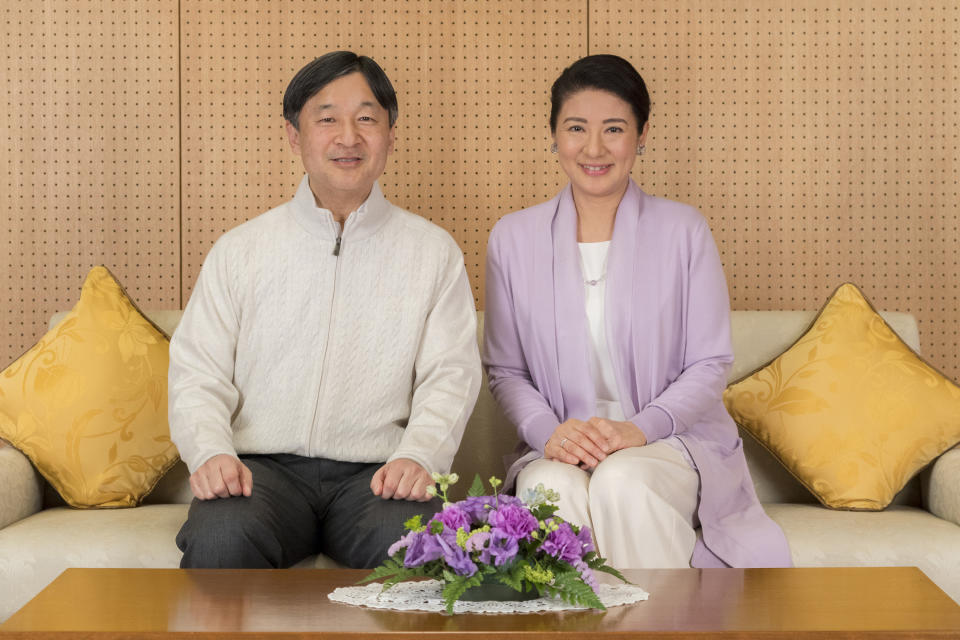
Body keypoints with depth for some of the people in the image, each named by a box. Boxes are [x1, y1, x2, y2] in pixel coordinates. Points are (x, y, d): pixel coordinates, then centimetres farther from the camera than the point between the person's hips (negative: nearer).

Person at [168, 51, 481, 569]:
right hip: (264, 466, 1)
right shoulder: (239, 250, 15)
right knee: (219, 538, -33)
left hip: (375, 474, 0)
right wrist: (211, 452, -13)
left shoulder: (433, 251, 14)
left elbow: (451, 375, 5)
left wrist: (416, 455, -15)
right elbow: (197, 372, 8)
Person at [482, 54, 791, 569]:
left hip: (672, 441, -1)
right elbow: (504, 370, 10)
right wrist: (548, 430, -11)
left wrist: (640, 429, -15)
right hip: (558, 451, 1)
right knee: (553, 488, -34)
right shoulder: (514, 238, 9)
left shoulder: (683, 230, 5)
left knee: (623, 482, -34)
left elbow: (710, 365, 2)